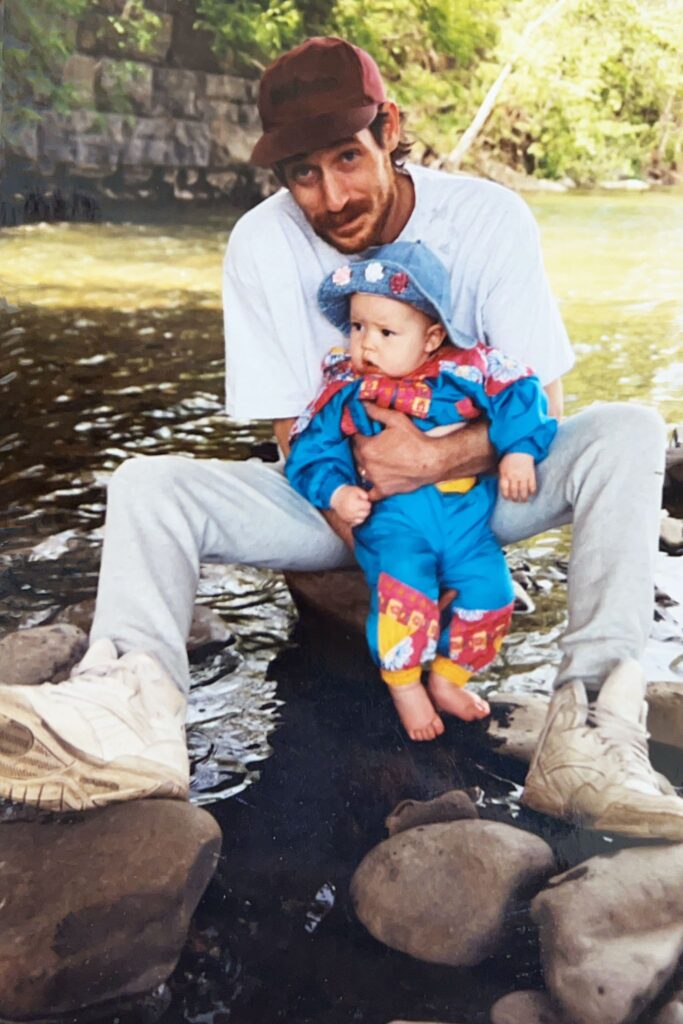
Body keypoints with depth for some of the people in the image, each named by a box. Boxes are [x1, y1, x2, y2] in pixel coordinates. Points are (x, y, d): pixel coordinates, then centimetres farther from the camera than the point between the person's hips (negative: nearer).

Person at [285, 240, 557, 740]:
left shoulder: (466, 368, 0)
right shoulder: (344, 390, 2)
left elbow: (519, 393, 1)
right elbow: (313, 448, 5)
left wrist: (518, 452, -10)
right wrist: (337, 492, -11)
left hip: (466, 512, 2)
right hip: (391, 516, -2)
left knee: (489, 591, -10)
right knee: (405, 594, -24)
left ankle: (448, 679, 16)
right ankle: (404, 685, 5)